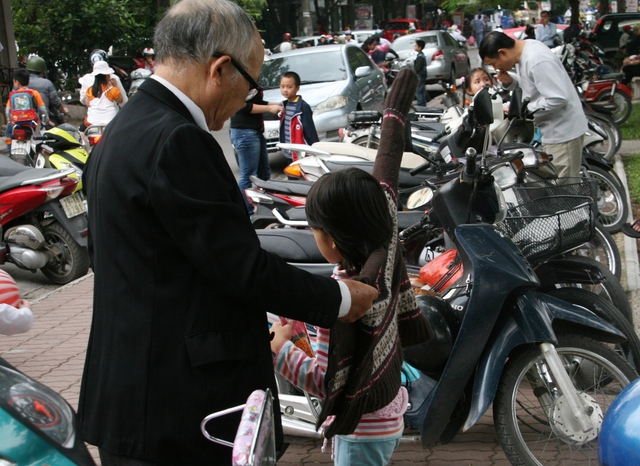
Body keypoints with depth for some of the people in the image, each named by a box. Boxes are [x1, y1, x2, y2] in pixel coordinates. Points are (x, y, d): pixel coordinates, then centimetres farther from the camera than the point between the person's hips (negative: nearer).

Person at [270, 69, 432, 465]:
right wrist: (395, 115, 18)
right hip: (390, 408, 9)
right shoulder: (386, 245, -11)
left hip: (363, 431, -9)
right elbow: (387, 180, 4)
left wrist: (280, 350, -17)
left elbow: (333, 383, -28)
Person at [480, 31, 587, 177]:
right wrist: (510, 81, -1)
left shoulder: (538, 61, -27)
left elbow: (558, 99, -31)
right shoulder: (523, 52, 4)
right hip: (552, 131, 10)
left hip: (564, 132, -10)